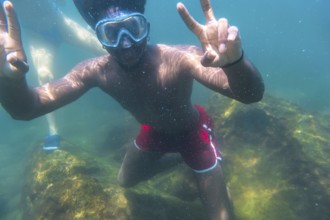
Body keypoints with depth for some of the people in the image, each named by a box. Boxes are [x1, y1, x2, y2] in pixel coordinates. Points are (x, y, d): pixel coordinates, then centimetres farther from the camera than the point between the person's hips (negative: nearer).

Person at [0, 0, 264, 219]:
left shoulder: (179, 58, -38)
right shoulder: (97, 70, -25)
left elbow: (253, 95, -50)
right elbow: (26, 109, -27)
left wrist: (234, 60, -74)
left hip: (193, 131, -3)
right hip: (154, 131, 4)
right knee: (125, 181, 22)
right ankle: (171, 157, 45)